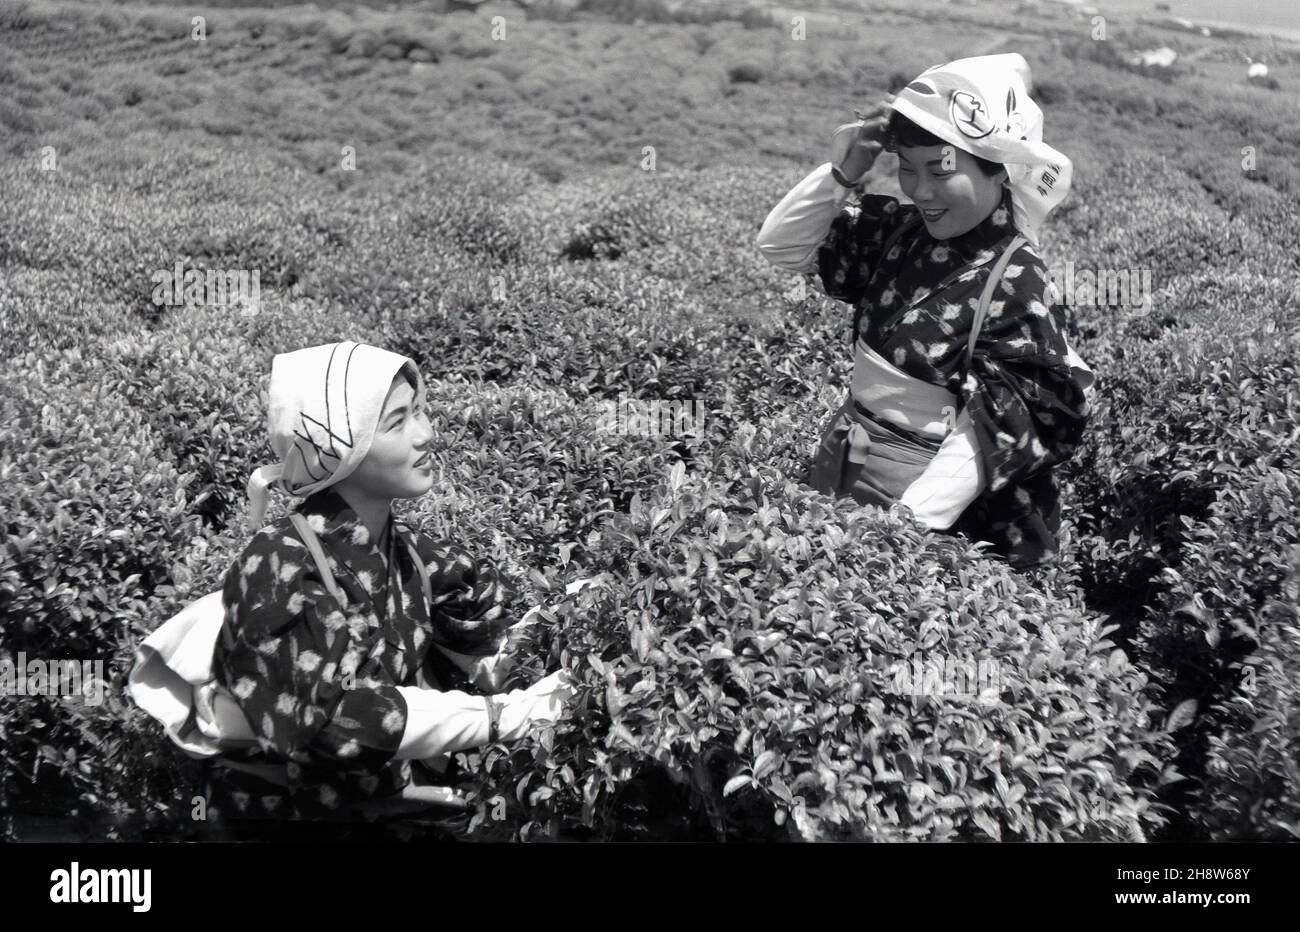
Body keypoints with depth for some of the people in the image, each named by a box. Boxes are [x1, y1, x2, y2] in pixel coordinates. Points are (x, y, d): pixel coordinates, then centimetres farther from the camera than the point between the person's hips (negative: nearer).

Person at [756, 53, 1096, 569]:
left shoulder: (1016, 284, -20)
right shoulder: (900, 232, 0)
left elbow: (989, 434, -22)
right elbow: (781, 246, 5)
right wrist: (841, 173, -11)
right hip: (840, 469, 7)